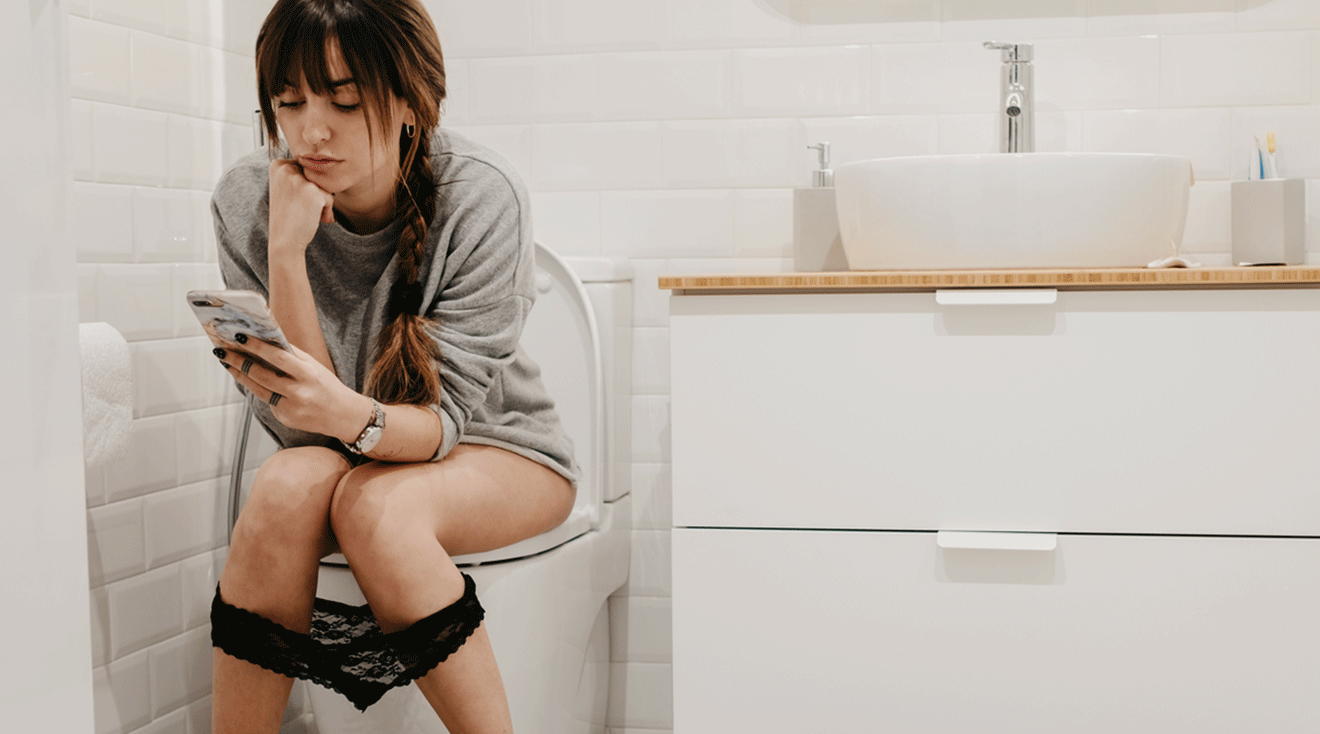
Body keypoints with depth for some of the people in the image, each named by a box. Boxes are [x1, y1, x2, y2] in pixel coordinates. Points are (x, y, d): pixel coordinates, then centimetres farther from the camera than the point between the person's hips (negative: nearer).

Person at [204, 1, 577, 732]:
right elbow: (299, 425, -19)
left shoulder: (480, 197, -22)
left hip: (495, 453, -2)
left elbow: (444, 416, -23)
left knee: (375, 503, -33)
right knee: (286, 487, -31)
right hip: (341, 453, 2)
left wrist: (348, 415, -45)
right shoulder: (247, 200, -15)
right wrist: (287, 250, -30)